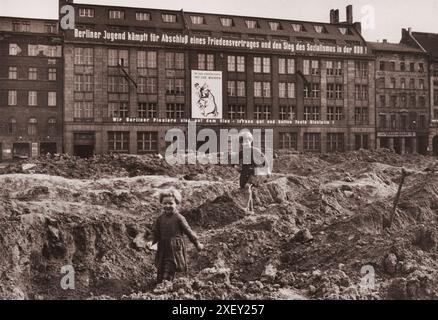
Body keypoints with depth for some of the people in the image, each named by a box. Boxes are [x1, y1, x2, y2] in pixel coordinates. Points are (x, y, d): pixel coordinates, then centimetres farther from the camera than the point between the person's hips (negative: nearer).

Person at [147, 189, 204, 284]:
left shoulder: (179, 218, -7)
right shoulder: (160, 218, 6)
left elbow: (188, 231, -1)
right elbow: (155, 233, 10)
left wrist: (197, 243, 5)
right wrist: (151, 241, -9)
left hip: (175, 251, -5)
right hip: (163, 250, 5)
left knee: (167, 276, -10)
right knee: (160, 274, 12)